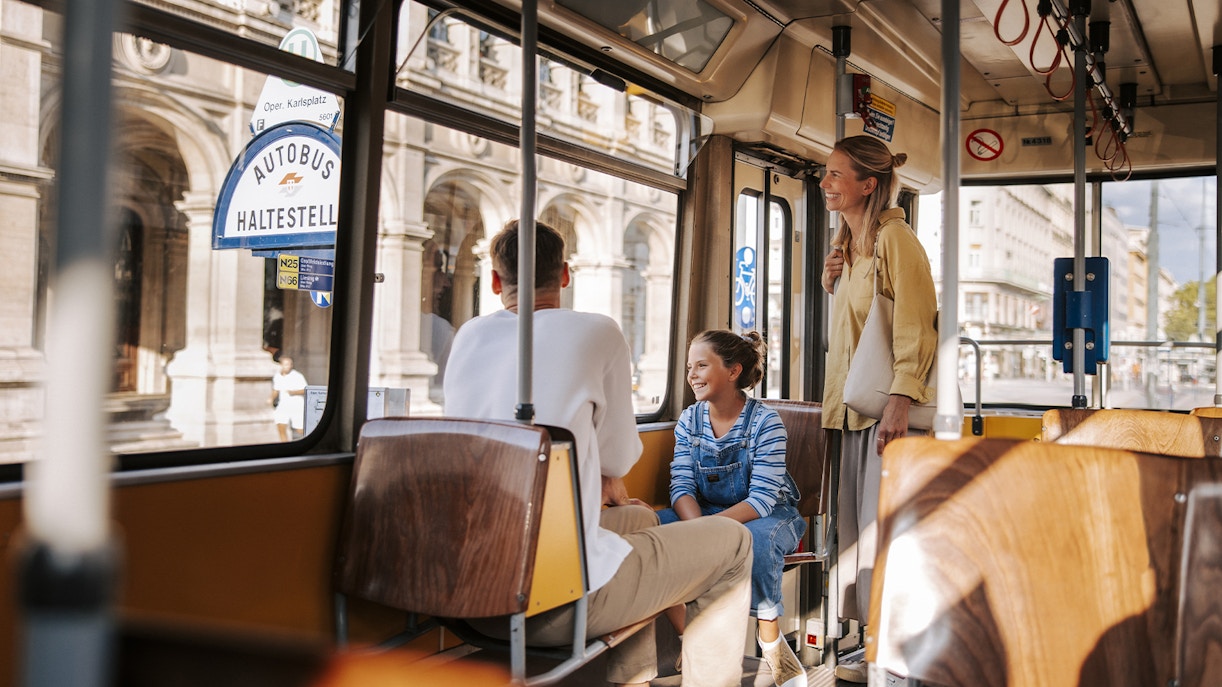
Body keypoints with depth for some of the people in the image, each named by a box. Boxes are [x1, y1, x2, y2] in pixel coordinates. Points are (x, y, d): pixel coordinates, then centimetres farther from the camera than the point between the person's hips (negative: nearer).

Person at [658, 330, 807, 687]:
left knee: (755, 539, -40)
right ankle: (685, 636, -12)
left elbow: (762, 499, -22)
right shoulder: (689, 420, 0)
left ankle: (771, 641, -17)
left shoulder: (764, 422, -15)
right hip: (704, 512, 4)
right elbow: (682, 487, -7)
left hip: (767, 516, -4)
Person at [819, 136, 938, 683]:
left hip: (886, 407, -9)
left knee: (881, 528, -6)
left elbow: (916, 325, -18)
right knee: (852, 527, 11)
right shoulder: (846, 243, 16)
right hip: (851, 407, 9)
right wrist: (832, 283, 7)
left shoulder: (893, 237, -11)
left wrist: (900, 402, -25)